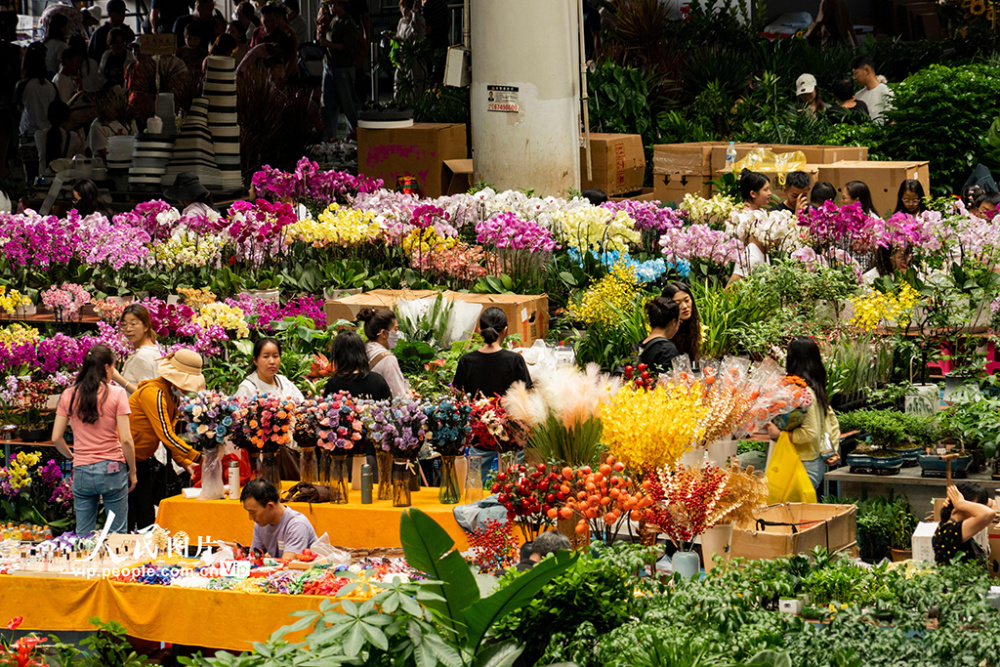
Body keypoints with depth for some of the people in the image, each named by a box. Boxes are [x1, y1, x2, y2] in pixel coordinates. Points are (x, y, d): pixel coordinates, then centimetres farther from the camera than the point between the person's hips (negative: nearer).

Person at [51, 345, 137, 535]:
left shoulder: (69, 395, 3)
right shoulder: (116, 394, -6)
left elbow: (56, 438, 3)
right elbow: (126, 439, -9)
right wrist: (132, 472, 3)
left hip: (82, 471, 3)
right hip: (113, 469, -3)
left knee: (83, 535, 8)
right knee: (117, 533, 5)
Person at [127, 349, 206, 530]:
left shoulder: (173, 397, 8)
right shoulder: (153, 393, -23)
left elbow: (169, 436, 13)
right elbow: (166, 436, -28)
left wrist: (184, 462, -2)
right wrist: (199, 457, -29)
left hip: (142, 461, 9)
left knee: (147, 519, 6)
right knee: (127, 523, -9)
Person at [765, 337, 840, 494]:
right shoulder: (817, 389, 12)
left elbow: (810, 432, -21)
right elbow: (833, 422, 20)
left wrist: (780, 434, -15)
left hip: (806, 463, -9)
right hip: (818, 462, 9)